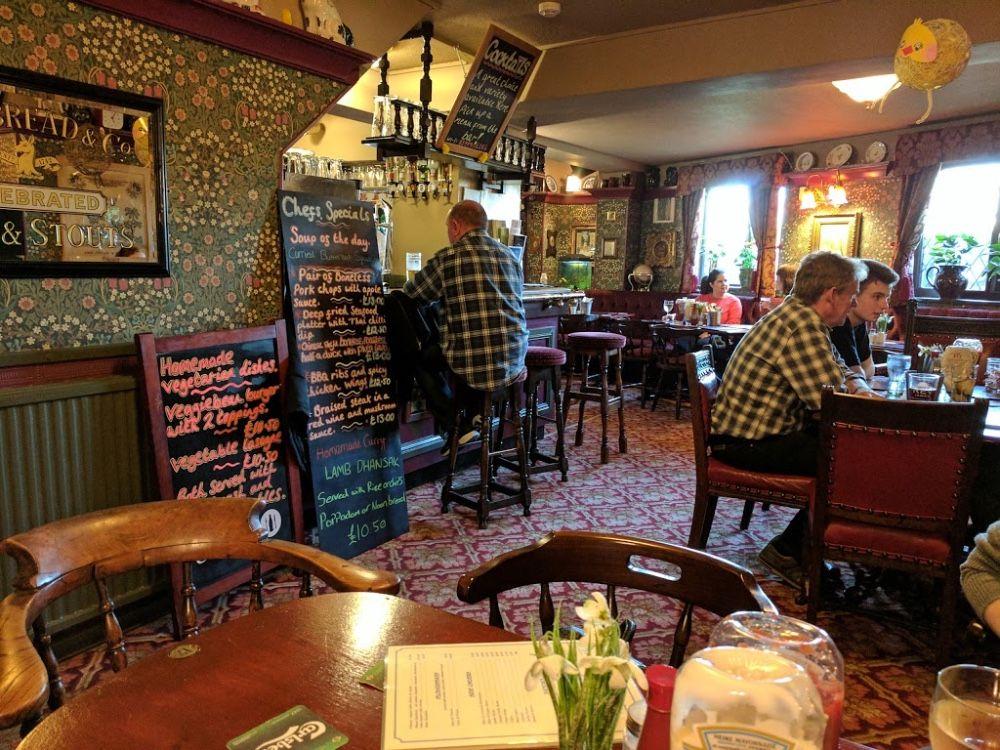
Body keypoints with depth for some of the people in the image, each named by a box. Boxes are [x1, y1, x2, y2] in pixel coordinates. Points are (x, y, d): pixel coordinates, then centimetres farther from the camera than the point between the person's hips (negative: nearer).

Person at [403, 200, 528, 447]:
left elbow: (410, 296, 6)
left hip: (475, 367, -6)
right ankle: (472, 412, 21)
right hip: (515, 361, 6)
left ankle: (456, 425, 12)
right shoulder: (510, 256, 11)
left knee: (423, 359, 22)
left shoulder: (448, 258, -6)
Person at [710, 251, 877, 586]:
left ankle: (806, 544, 18)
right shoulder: (802, 326, -22)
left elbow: (840, 368, 24)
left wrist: (859, 385, 3)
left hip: (756, 429, 11)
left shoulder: (797, 314, 11)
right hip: (747, 442, -11)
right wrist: (862, 402, -5)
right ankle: (788, 551, 3)